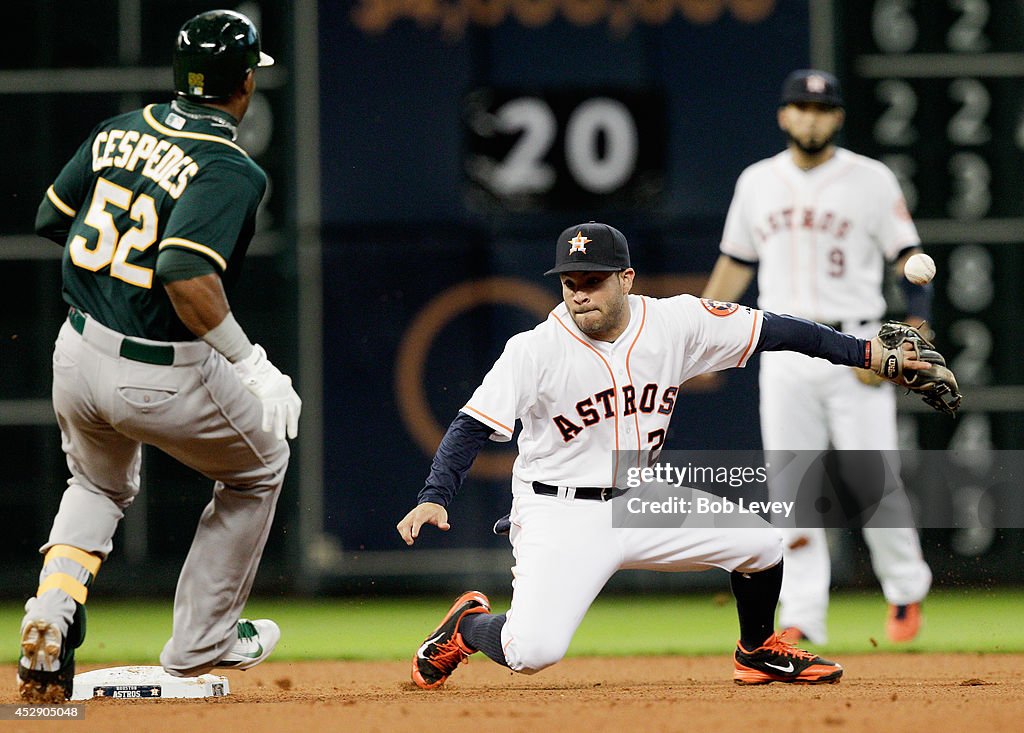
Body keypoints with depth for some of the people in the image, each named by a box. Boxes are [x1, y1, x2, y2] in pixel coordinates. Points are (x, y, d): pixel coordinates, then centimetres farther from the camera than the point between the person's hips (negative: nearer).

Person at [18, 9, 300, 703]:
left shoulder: (118, 131, 3)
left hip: (78, 356, 6)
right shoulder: (230, 170, -18)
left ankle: (52, 613, 6)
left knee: (99, 487, 33)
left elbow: (52, 218, 13)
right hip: (164, 378, -6)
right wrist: (251, 366, -24)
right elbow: (187, 276, -31)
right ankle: (202, 640, 28)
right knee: (259, 468, 23)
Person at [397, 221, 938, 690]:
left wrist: (870, 354, -5)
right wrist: (434, 499, -34)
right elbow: (472, 427, -19)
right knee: (534, 652, -23)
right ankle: (468, 625, 13)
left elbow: (770, 330, -3)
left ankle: (757, 652, 27)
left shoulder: (675, 322, -6)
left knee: (761, 542, -2)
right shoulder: (534, 351, -17)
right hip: (561, 515, -5)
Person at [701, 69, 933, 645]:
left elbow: (913, 263, -2)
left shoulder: (872, 181, -1)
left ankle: (907, 592, 17)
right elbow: (735, 264, 20)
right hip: (784, 355, 3)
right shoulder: (758, 182, 11)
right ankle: (803, 619, 0)